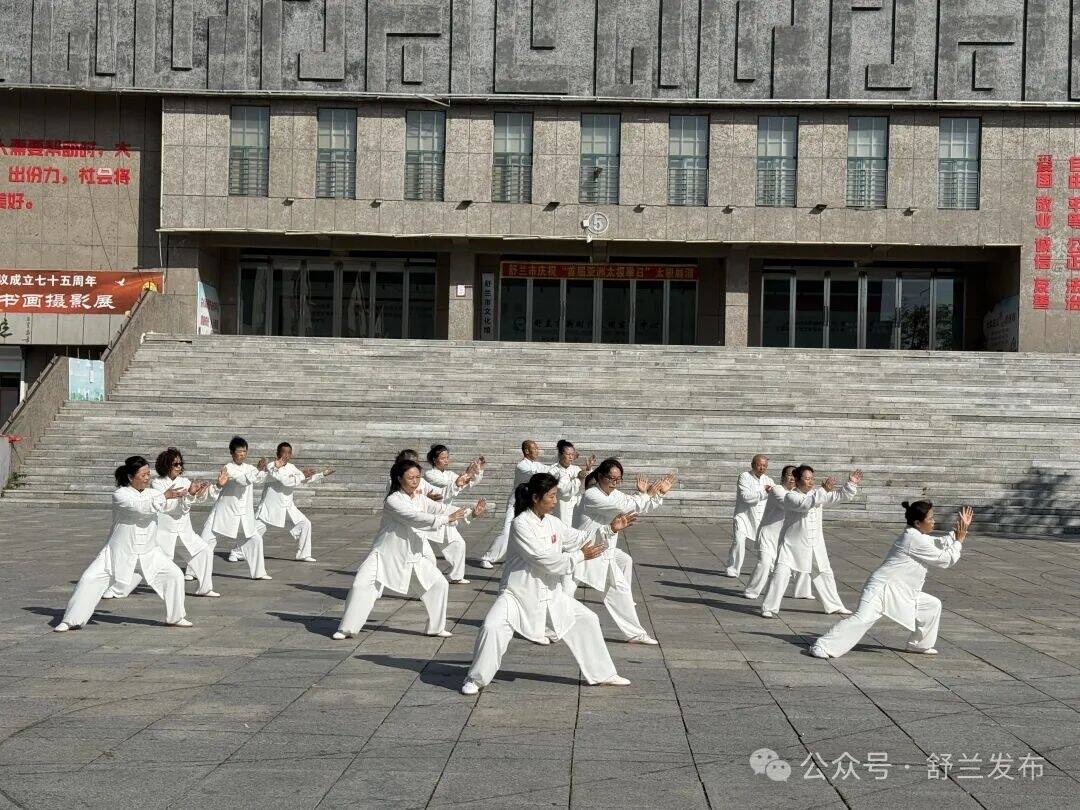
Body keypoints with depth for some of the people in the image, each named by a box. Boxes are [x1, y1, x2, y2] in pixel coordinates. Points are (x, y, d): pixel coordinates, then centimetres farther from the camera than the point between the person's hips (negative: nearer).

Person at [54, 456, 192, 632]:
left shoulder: (152, 493, 4)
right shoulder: (119, 495, -14)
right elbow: (140, 507, -28)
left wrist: (189, 493, -16)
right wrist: (165, 496, -29)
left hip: (149, 552, 4)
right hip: (120, 552, -4)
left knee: (174, 575, -3)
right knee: (90, 579, -10)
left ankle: (175, 617, 15)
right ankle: (70, 620, 5)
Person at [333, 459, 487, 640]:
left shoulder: (420, 499, 3)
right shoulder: (393, 501, -20)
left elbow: (441, 508, -6)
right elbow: (415, 518, -31)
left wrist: (471, 511, -17)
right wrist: (445, 519, -35)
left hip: (414, 552, 6)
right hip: (387, 552, -6)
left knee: (439, 584, 1)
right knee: (361, 585, -12)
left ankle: (436, 627, 16)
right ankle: (347, 629, 4)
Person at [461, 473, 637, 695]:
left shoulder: (552, 523, 2)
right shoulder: (521, 524, -21)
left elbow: (580, 539, 11)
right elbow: (545, 560, -25)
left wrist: (610, 529, -2)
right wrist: (580, 556, -17)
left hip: (549, 592, 8)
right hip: (518, 592, -8)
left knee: (586, 620, 9)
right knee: (492, 627, -27)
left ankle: (602, 674, 24)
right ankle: (475, 679, -5)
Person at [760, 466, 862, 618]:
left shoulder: (817, 494, 5)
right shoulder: (790, 496, -13)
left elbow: (842, 496, 7)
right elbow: (805, 504, -33)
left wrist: (852, 484, -9)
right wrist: (823, 490, -38)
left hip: (815, 544, 6)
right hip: (793, 544, -6)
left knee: (825, 573, 16)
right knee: (781, 573, -13)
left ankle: (835, 606, 33)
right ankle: (769, 608, -5)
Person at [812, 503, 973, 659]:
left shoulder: (915, 536, 15)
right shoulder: (915, 539, -16)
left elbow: (940, 543, 25)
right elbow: (945, 559, -11)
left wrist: (961, 529, 16)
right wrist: (959, 539, 0)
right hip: (882, 589, -11)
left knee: (933, 605, 17)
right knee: (862, 619, -27)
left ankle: (919, 644, 30)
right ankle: (823, 646, -28)